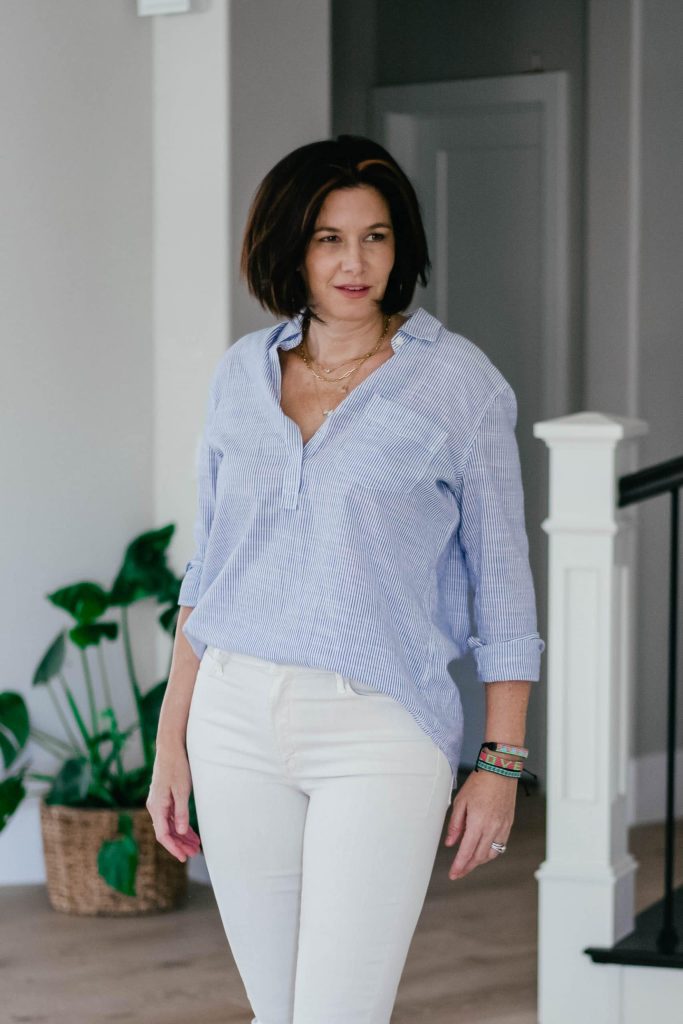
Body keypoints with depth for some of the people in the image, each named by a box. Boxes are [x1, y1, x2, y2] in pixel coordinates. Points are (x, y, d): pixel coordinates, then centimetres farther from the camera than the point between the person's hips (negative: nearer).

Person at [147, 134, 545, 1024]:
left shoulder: (457, 381, -3)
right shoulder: (243, 373, 8)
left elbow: (502, 578, -1)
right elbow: (208, 568, 14)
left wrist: (502, 762, -4)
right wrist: (173, 736, 11)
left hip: (381, 727, -4)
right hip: (238, 718, 4)